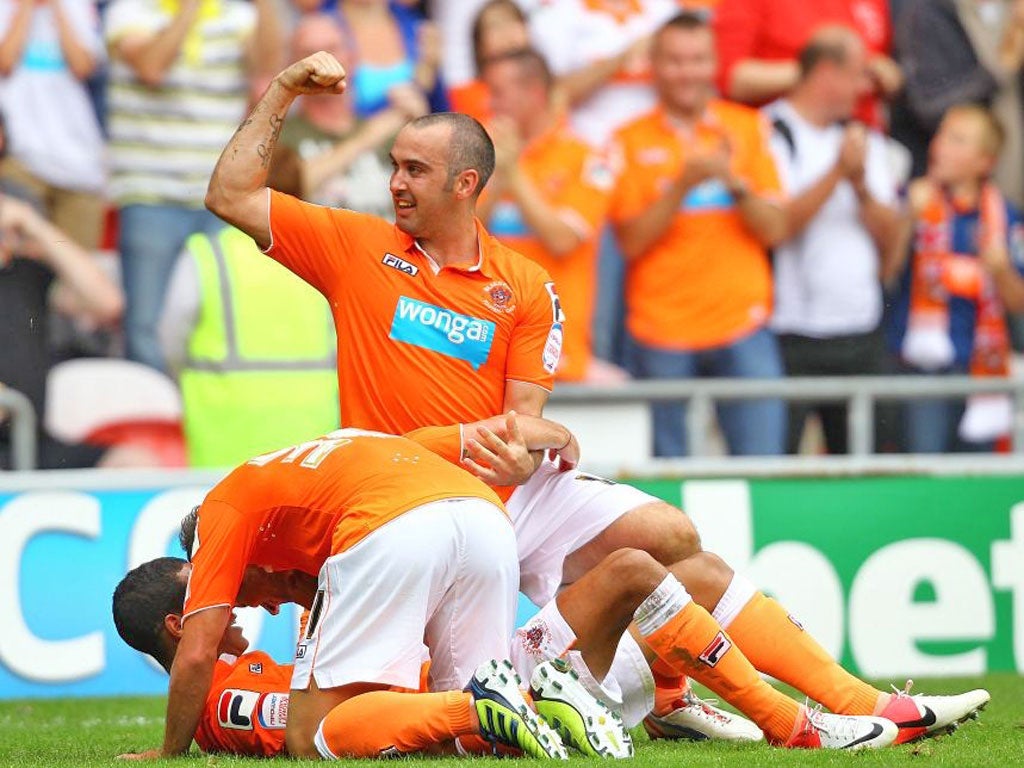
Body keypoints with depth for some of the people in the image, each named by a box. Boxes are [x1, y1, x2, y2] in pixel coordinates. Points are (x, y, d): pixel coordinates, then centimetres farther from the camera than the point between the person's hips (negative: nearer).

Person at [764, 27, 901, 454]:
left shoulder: (865, 142, 15)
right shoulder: (769, 137, -4)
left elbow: (890, 238, 11)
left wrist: (862, 186, -6)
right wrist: (837, 172, -16)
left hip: (861, 335, 6)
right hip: (791, 337, -6)